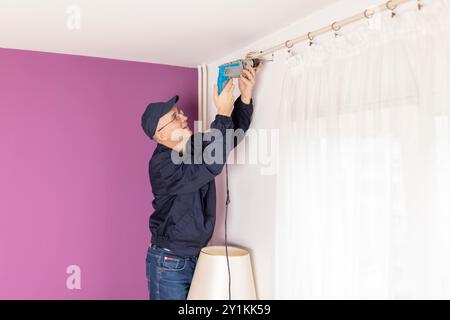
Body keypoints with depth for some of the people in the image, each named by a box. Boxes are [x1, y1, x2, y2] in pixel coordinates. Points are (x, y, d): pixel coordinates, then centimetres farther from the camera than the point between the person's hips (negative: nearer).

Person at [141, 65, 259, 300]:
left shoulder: (195, 146, 2)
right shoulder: (161, 165, -22)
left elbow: (232, 134, 5)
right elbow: (211, 165, -33)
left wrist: (245, 96, -10)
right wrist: (223, 113, -30)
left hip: (195, 257, 7)